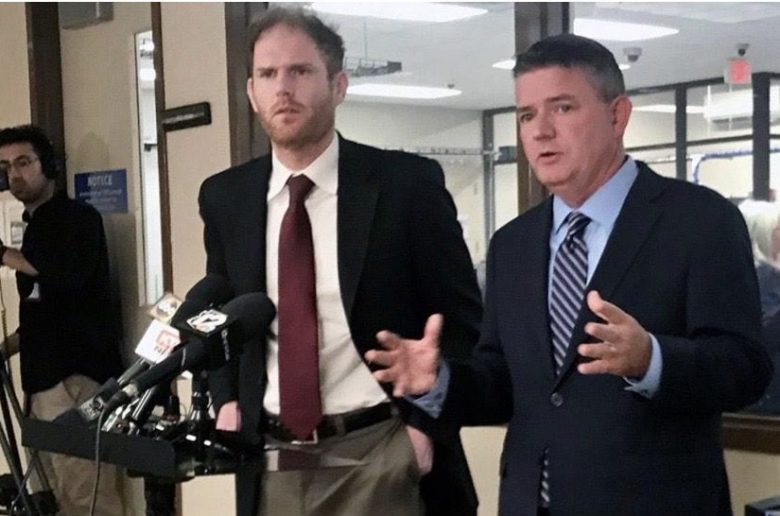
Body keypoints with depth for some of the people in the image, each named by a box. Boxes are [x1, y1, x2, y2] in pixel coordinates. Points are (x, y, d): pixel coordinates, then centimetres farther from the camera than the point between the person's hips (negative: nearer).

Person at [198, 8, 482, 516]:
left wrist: (427, 424, -9)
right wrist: (227, 399, 2)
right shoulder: (225, 197, 4)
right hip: (271, 456, 3)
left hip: (380, 453, -3)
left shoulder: (408, 183, -7)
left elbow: (460, 318, -2)